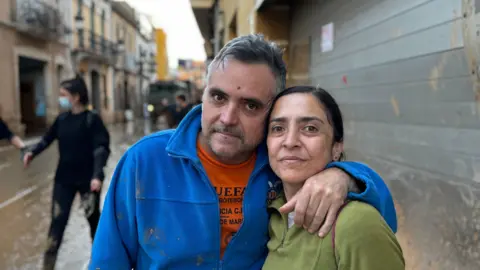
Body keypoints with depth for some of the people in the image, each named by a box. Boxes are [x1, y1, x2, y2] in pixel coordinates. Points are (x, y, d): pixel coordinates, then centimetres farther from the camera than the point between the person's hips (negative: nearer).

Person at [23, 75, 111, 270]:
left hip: (88, 179, -3)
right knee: (58, 220, 3)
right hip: (64, 179, 4)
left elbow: (101, 148, -19)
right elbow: (48, 138, 14)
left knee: (93, 218, 14)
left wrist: (97, 175, -31)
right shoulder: (62, 119, 2)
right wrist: (33, 152, -5)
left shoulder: (92, 119, -13)